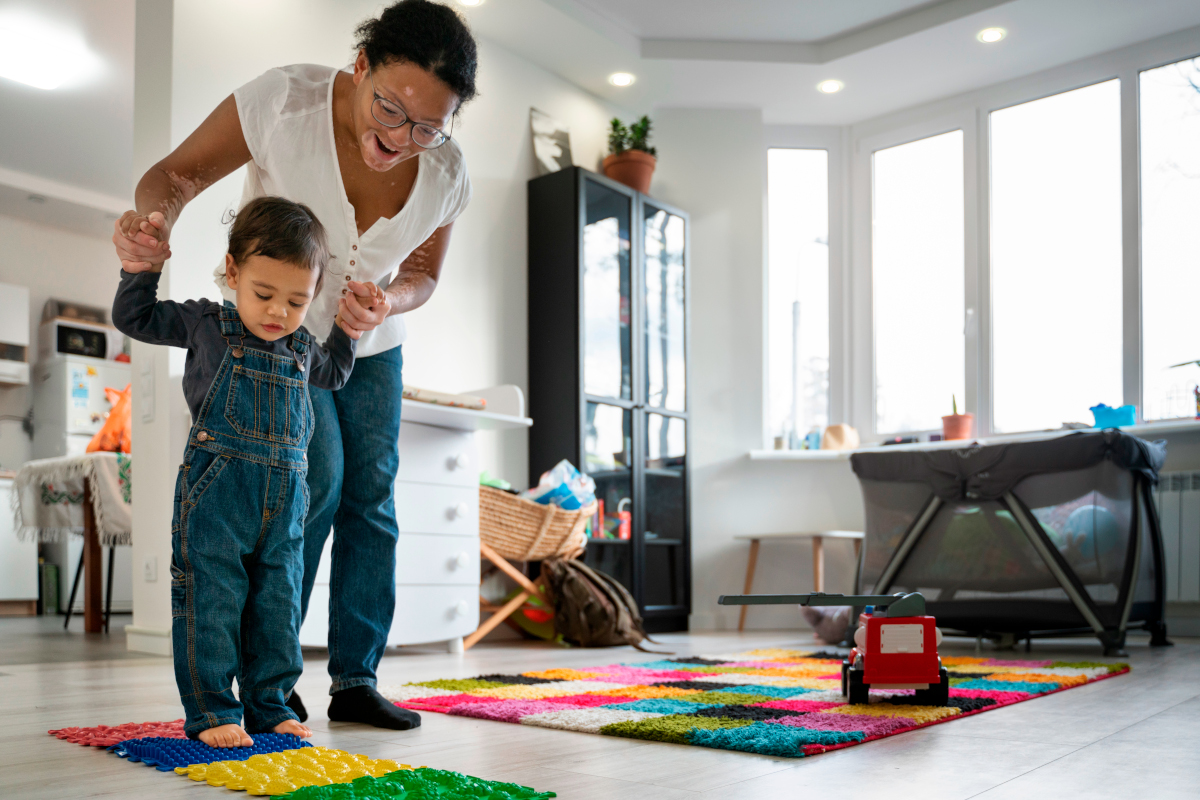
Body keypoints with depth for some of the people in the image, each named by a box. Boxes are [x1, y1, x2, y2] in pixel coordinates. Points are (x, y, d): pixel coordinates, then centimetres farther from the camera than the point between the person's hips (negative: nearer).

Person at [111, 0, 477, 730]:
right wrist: (156, 217, -44)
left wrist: (386, 305, -26)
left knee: (373, 497, -2)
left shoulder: (446, 173, -17)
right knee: (316, 480, -16)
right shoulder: (284, 101, -28)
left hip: (371, 344, 4)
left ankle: (355, 681, 9)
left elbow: (422, 274, -3)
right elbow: (179, 173, -20)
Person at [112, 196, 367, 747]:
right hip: (216, 494, -4)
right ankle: (211, 711, 9)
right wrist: (144, 267, -2)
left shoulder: (302, 348, 13)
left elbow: (331, 375, 35)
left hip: (284, 501, 4)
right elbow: (133, 317, 10)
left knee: (278, 605, 8)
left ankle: (267, 706, 19)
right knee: (212, 602, -3)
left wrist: (348, 329, 22)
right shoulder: (206, 324, 2)